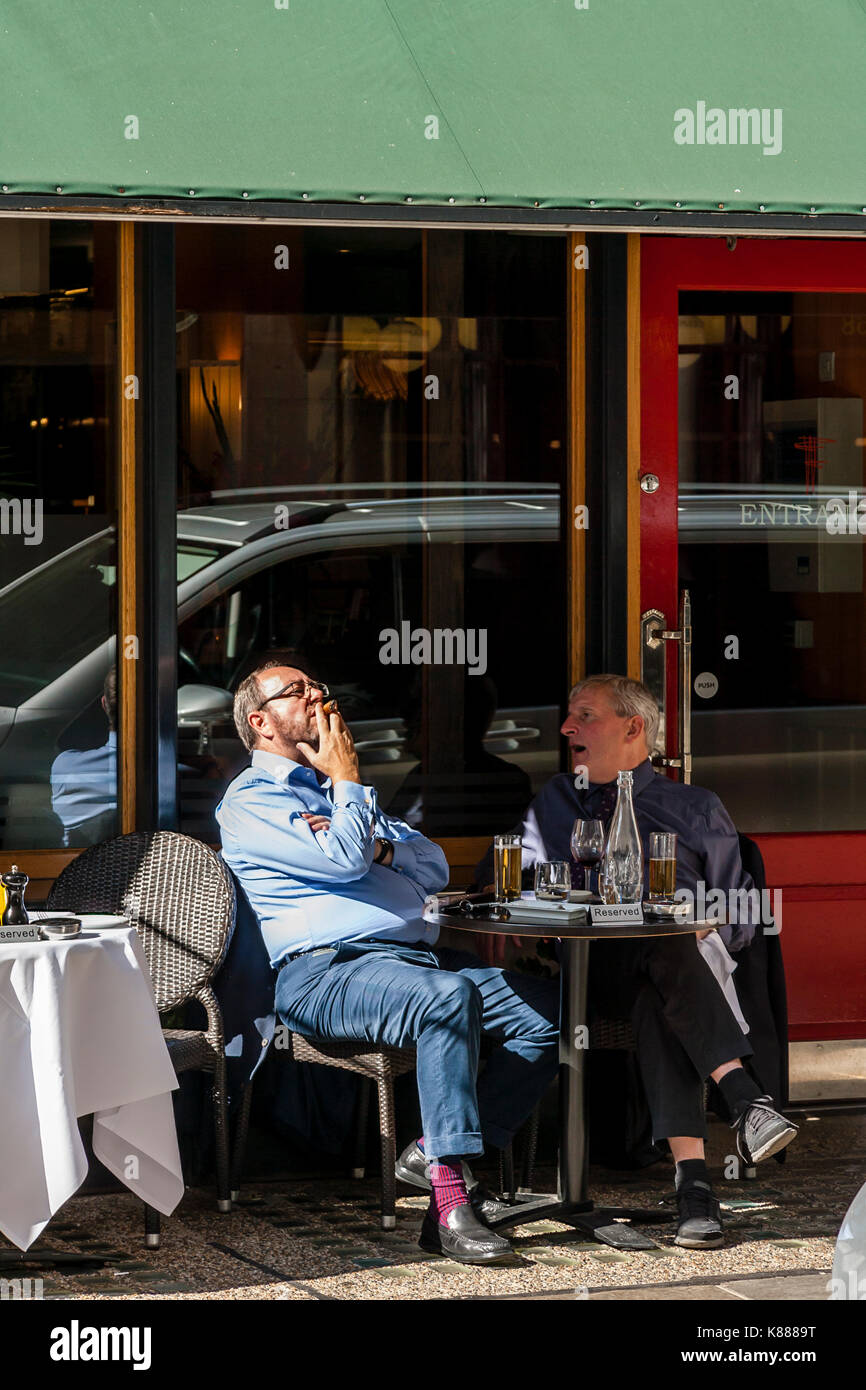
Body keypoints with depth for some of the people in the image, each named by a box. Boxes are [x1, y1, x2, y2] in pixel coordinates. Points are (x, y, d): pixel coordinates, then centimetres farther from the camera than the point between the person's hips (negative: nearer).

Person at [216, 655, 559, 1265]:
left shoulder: (349, 793, 31)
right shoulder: (251, 798, 5)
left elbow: (434, 868, 22)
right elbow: (344, 861, -10)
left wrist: (377, 846, 2)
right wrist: (346, 779, 5)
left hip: (418, 954, 8)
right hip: (325, 968, -8)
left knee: (550, 1010, -13)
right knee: (447, 997, -37)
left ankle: (438, 1152, -11)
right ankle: (451, 1203, -37)